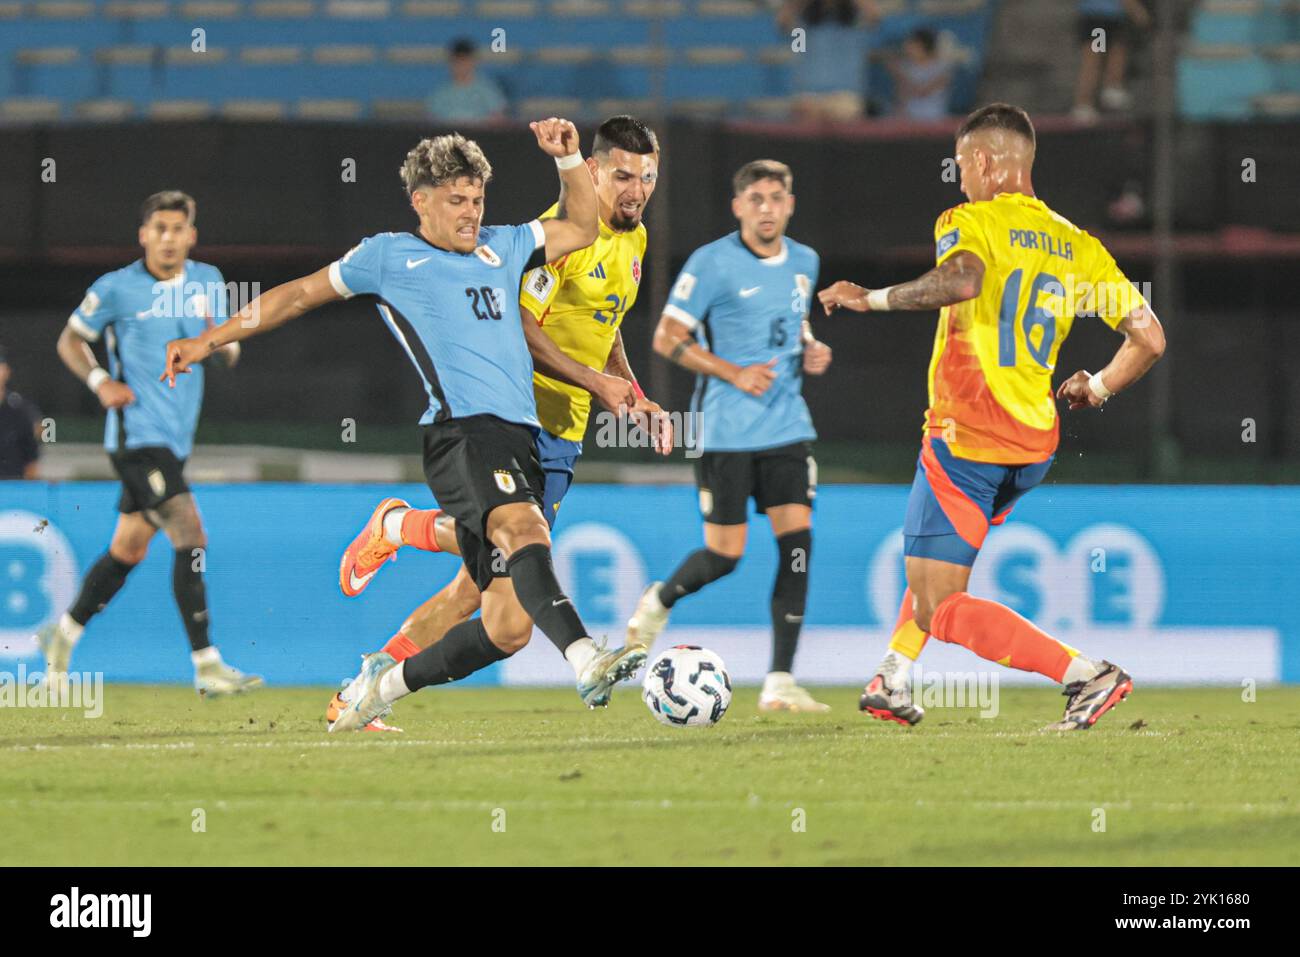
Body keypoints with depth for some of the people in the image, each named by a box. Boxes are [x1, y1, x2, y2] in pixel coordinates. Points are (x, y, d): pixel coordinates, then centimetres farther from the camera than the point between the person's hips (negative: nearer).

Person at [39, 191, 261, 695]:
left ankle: (63, 635, 32)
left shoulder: (209, 283, 9)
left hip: (175, 438, 7)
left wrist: (223, 341, -7)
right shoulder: (115, 288, -6)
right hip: (136, 433, -7)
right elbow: (71, 340, 6)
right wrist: (101, 382, -11)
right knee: (190, 536, -17)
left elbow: (228, 355, 17)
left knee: (129, 548, 14)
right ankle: (207, 665, -15)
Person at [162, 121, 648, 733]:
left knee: (507, 627, -2)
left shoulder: (503, 247, 26)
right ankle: (587, 661, -56)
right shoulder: (389, 256, 13)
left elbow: (581, 228, 37)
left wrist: (568, 158, 21)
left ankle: (386, 681, 19)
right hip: (460, 430, -6)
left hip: (519, 438, 6)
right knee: (524, 530, -35)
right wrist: (211, 340, 24)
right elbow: (300, 295, 23)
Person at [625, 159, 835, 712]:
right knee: (725, 555, -4)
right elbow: (666, 339, -8)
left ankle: (780, 683, -8)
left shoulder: (804, 263, 9)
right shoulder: (713, 264, -10)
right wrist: (733, 372, -18)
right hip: (725, 432, -5)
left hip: (787, 428, 5)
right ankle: (658, 602, 31)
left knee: (797, 538, -10)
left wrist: (811, 351, 4)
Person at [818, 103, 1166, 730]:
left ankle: (1086, 674, -18)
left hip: (966, 438, -8)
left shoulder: (971, 222, -7)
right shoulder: (1077, 246, 11)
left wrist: (871, 298, -21)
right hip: (1035, 444, 8)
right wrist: (1095, 389, 24)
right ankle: (893, 683, 31)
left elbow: (962, 279, -31)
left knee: (942, 611, -7)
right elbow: (1149, 337, 7)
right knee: (934, 554, 33)